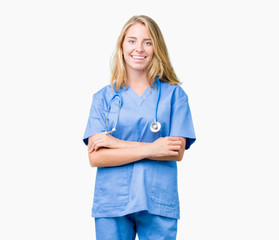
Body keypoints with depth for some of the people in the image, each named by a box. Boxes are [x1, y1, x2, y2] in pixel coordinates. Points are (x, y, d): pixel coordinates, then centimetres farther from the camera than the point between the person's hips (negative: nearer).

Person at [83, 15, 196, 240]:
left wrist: (117, 143, -10)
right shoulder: (103, 97, 6)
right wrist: (149, 149, -15)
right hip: (111, 203, 1)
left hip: (158, 203, 0)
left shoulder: (174, 94, 4)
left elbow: (177, 151, -6)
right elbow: (95, 157, -4)